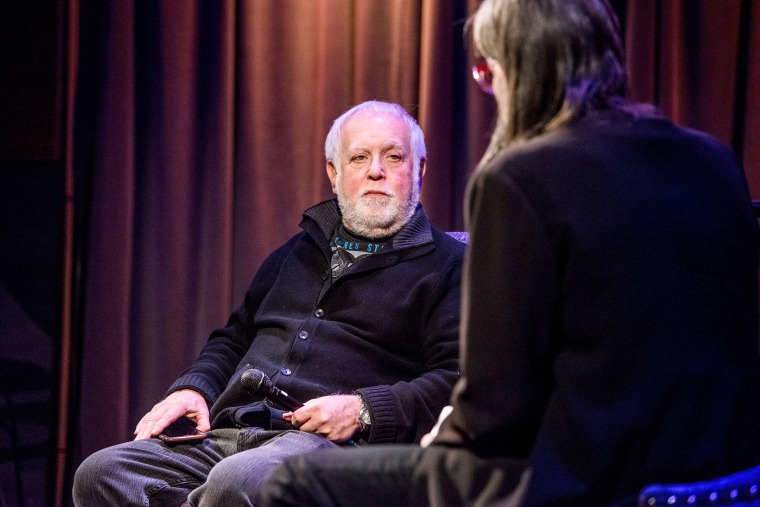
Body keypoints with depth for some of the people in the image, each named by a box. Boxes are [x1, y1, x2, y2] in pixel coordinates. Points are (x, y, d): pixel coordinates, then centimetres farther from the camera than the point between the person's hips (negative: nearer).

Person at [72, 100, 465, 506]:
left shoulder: (446, 264, 9)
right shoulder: (299, 251, 29)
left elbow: (460, 377, -5)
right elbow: (234, 338, 36)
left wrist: (363, 410, -17)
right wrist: (192, 388, 14)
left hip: (331, 442, -6)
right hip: (228, 434, 6)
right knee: (100, 473, -18)